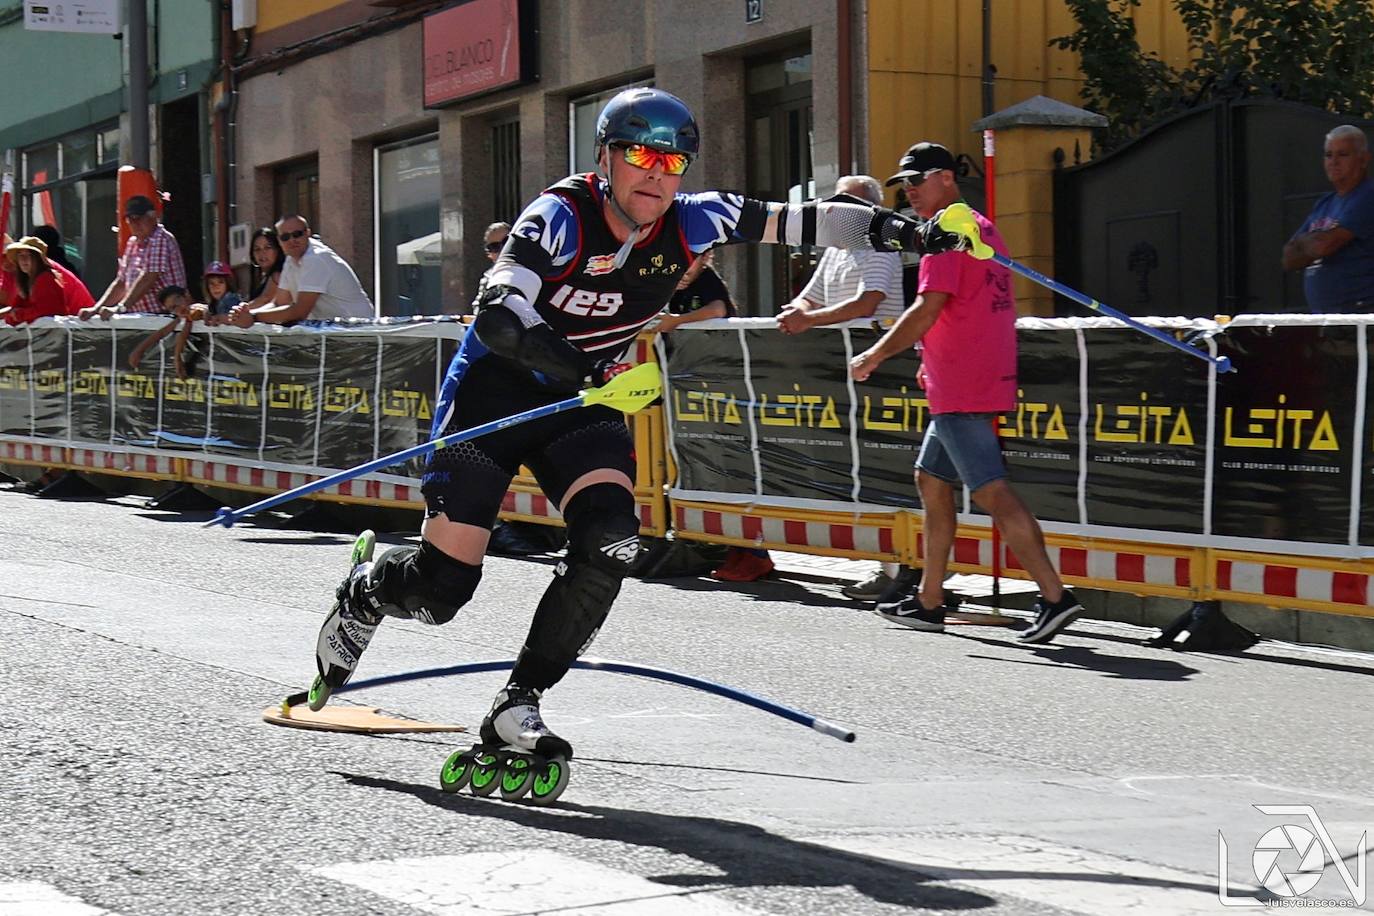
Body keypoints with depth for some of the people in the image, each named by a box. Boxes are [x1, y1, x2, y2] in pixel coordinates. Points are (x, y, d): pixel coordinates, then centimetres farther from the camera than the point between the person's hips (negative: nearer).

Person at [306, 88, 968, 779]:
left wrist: (896, 229, -22)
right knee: (443, 586, -5)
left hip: (583, 401, 4)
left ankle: (516, 708, -10)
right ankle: (363, 590, 32)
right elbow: (497, 315, -37)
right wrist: (585, 370, -52)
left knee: (611, 537, -22)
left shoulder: (691, 223, -11)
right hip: (495, 387, -4)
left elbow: (799, 222, -8)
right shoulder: (562, 216, -25)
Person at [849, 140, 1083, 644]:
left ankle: (1055, 596, -20)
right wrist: (936, 359, 24)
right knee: (930, 479, 17)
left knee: (992, 492, -14)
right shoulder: (983, 228, 19)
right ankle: (929, 602, 20)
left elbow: (928, 309, -20)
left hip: (963, 391, -11)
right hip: (987, 380, 11)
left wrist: (874, 356, -11)